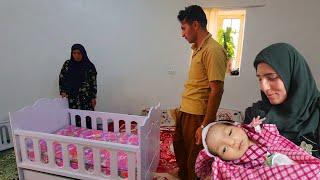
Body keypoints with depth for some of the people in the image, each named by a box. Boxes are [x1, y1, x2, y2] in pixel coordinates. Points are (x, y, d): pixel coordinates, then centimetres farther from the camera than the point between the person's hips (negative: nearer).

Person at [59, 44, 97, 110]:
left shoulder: (89, 66, -2)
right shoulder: (67, 64, 4)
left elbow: (93, 83, -1)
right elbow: (61, 79, 10)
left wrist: (93, 97, -3)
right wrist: (63, 91, -2)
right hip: (70, 97, 2)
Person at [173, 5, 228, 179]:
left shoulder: (213, 50, -19)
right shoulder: (197, 48, 10)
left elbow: (216, 91, -22)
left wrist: (205, 125, -22)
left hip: (198, 115, -10)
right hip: (185, 111, 10)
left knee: (194, 159, 10)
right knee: (179, 146, 27)